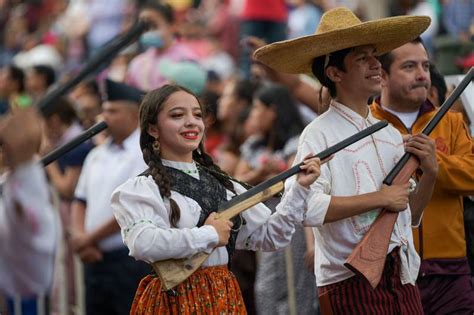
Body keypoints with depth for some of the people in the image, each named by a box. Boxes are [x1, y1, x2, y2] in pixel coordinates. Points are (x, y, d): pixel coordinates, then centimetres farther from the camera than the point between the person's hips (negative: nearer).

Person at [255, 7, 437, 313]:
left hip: (402, 278, 6)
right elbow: (305, 207, -22)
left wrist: (430, 173, 3)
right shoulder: (320, 134, -6)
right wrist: (380, 198, -14)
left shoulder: (391, 134, 13)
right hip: (351, 284, -6)